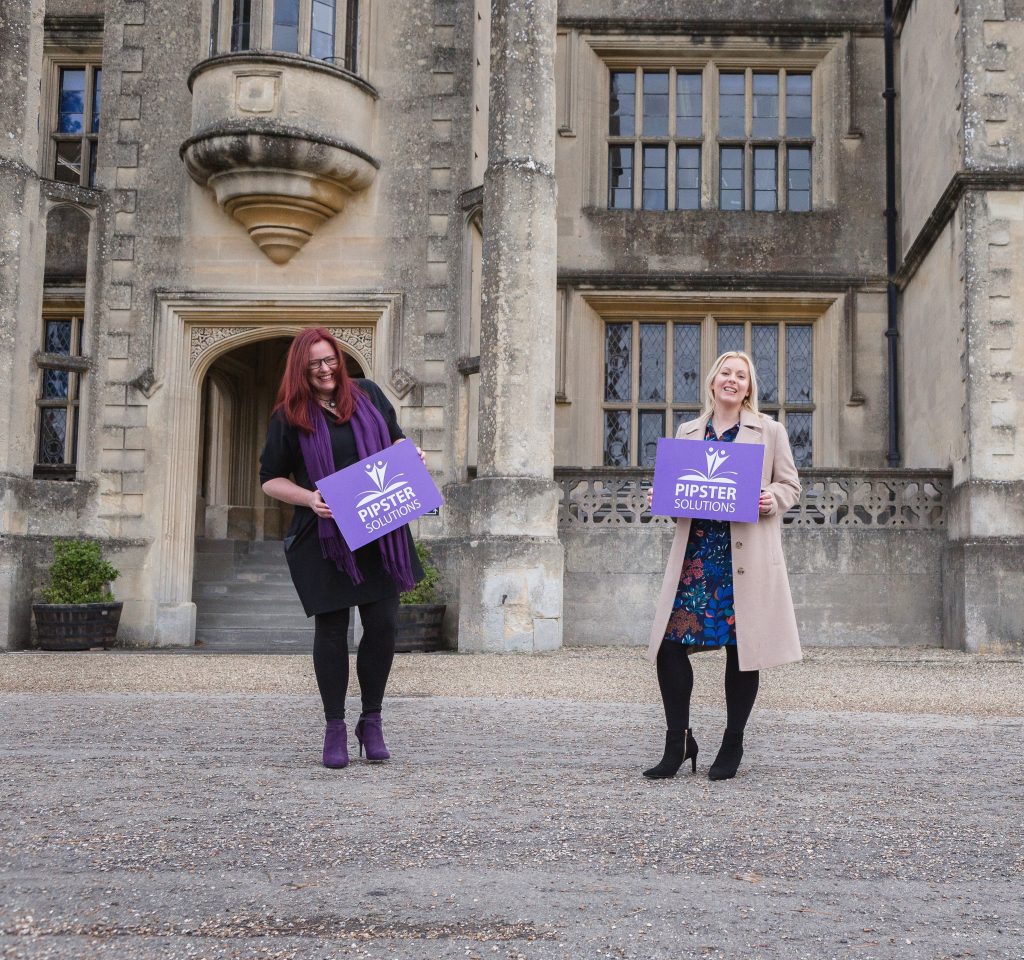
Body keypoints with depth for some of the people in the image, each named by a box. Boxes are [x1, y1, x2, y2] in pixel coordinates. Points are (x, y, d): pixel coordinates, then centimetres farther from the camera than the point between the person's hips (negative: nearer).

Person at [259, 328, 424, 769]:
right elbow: (270, 479, 3)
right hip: (324, 538, -3)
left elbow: (395, 439, 22)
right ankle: (335, 728, 15)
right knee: (331, 629, 2)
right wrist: (309, 498, -14)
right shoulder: (289, 417, -1)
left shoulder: (369, 395, 8)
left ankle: (371, 721, 18)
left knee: (384, 624, 1)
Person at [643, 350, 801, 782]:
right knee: (669, 643, -5)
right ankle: (679, 742, 9)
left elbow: (789, 484, 11)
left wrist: (771, 500, -10)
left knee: (742, 649, 1)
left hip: (747, 554, -2)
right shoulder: (687, 432, 16)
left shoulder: (770, 431, 8)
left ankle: (732, 747, 16)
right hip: (695, 551, 3)